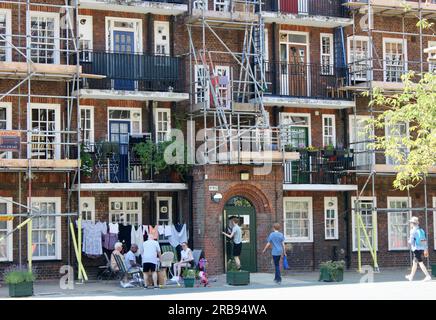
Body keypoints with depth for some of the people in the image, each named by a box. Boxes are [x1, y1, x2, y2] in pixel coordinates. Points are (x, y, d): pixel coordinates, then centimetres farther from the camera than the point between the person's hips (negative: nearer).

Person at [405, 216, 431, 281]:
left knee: (420, 263, -8)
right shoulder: (421, 230, 12)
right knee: (415, 262, 19)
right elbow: (425, 241, 15)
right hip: (422, 249, 8)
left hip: (416, 249, -8)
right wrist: (426, 250, 20)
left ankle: (428, 276, -16)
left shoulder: (413, 231, -11)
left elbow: (411, 241, -16)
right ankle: (411, 276, 29)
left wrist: (409, 241, 8)